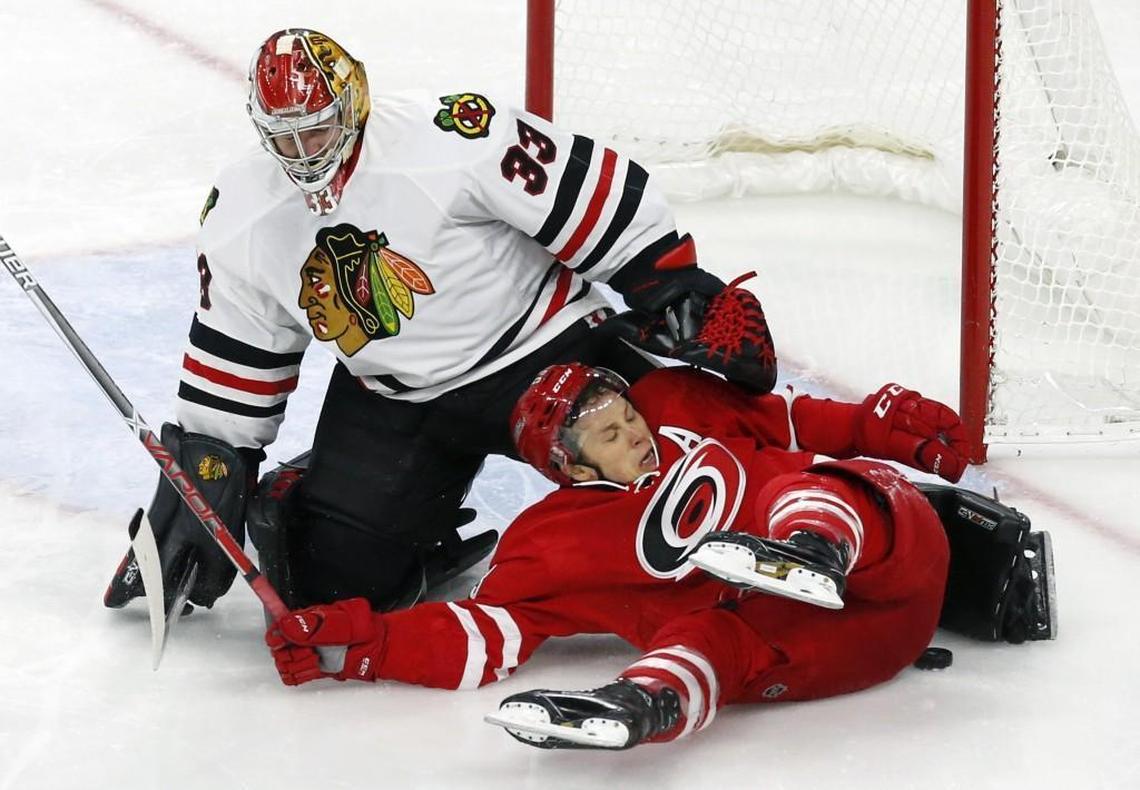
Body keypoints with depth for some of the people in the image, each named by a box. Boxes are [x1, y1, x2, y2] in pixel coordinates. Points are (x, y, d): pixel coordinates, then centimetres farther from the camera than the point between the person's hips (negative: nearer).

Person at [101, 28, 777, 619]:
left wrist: (675, 289, -19)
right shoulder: (240, 218, -5)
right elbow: (233, 356, 7)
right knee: (330, 576, -8)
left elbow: (595, 196, -20)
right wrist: (204, 470, 7)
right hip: (390, 399, 3)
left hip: (541, 350, -3)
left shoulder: (449, 141, -24)